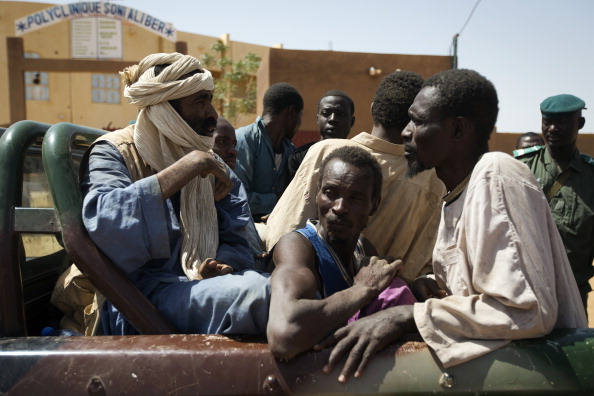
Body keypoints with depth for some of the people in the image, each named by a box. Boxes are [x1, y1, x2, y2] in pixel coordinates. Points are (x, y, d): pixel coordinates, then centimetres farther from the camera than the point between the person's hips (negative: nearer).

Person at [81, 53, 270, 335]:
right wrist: (189, 166, -23)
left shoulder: (211, 164, 15)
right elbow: (102, 226, -24)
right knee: (254, 292, -33)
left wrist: (221, 265, -13)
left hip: (203, 285, 5)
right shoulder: (114, 152, -1)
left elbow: (235, 241, 11)